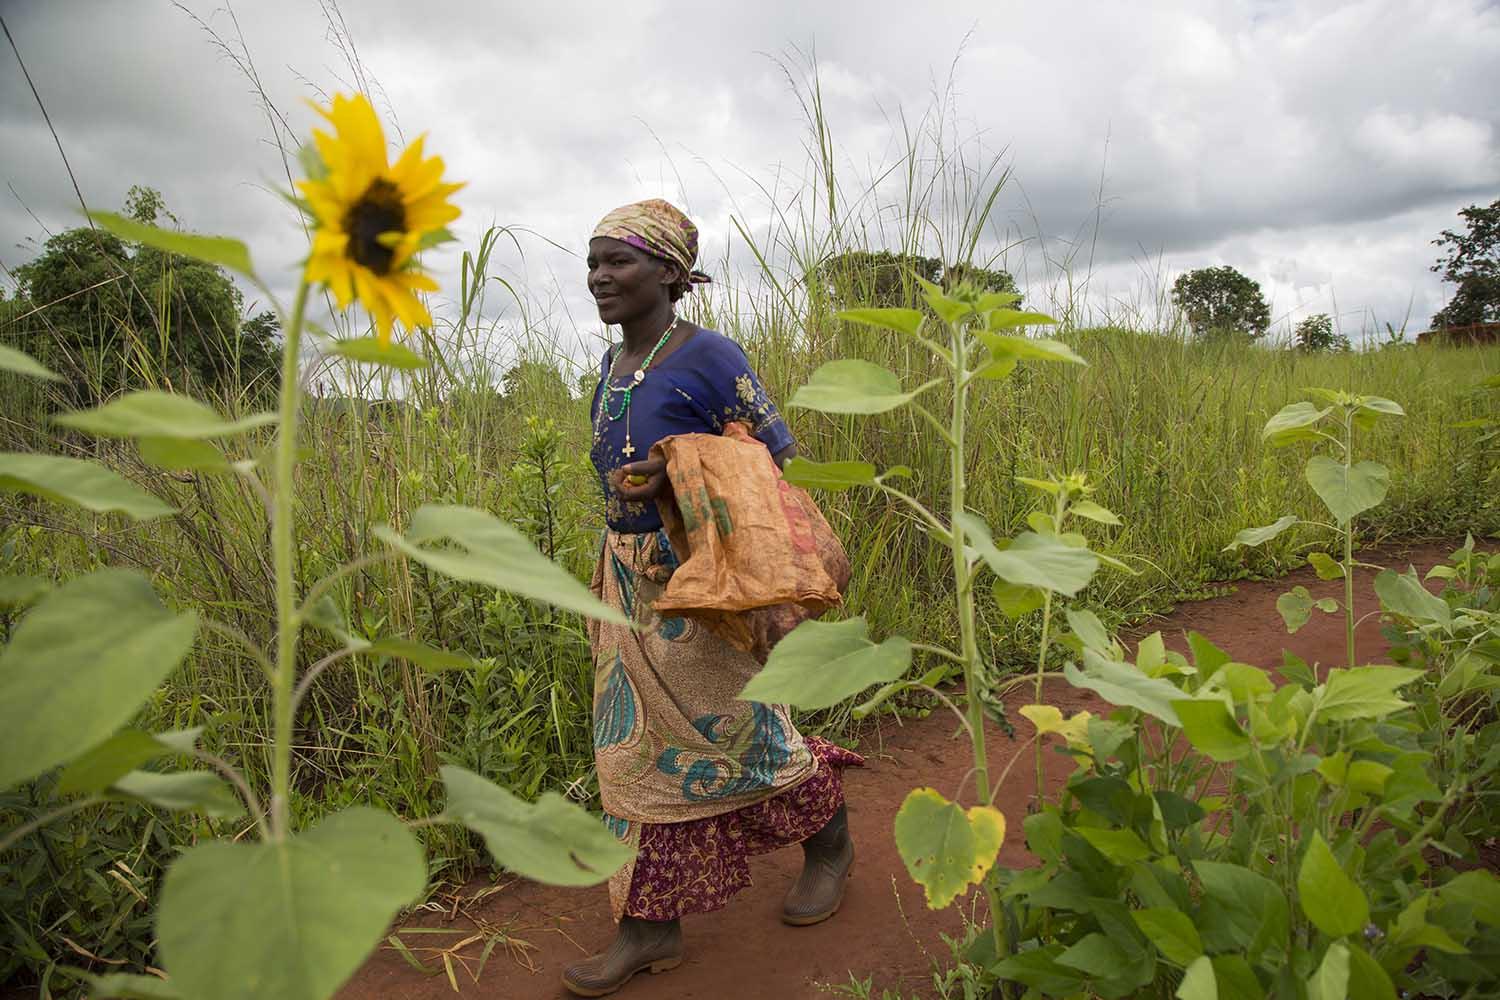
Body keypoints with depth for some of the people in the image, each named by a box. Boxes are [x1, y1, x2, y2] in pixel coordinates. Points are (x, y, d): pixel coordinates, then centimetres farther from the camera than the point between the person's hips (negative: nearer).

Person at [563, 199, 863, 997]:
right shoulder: (613, 364, 8)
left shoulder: (709, 358, -15)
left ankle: (830, 841, 37)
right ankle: (652, 927, 26)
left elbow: (775, 463, -12)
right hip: (631, 581, 8)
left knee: (738, 729, 7)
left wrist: (676, 478, -24)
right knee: (640, 743, 11)